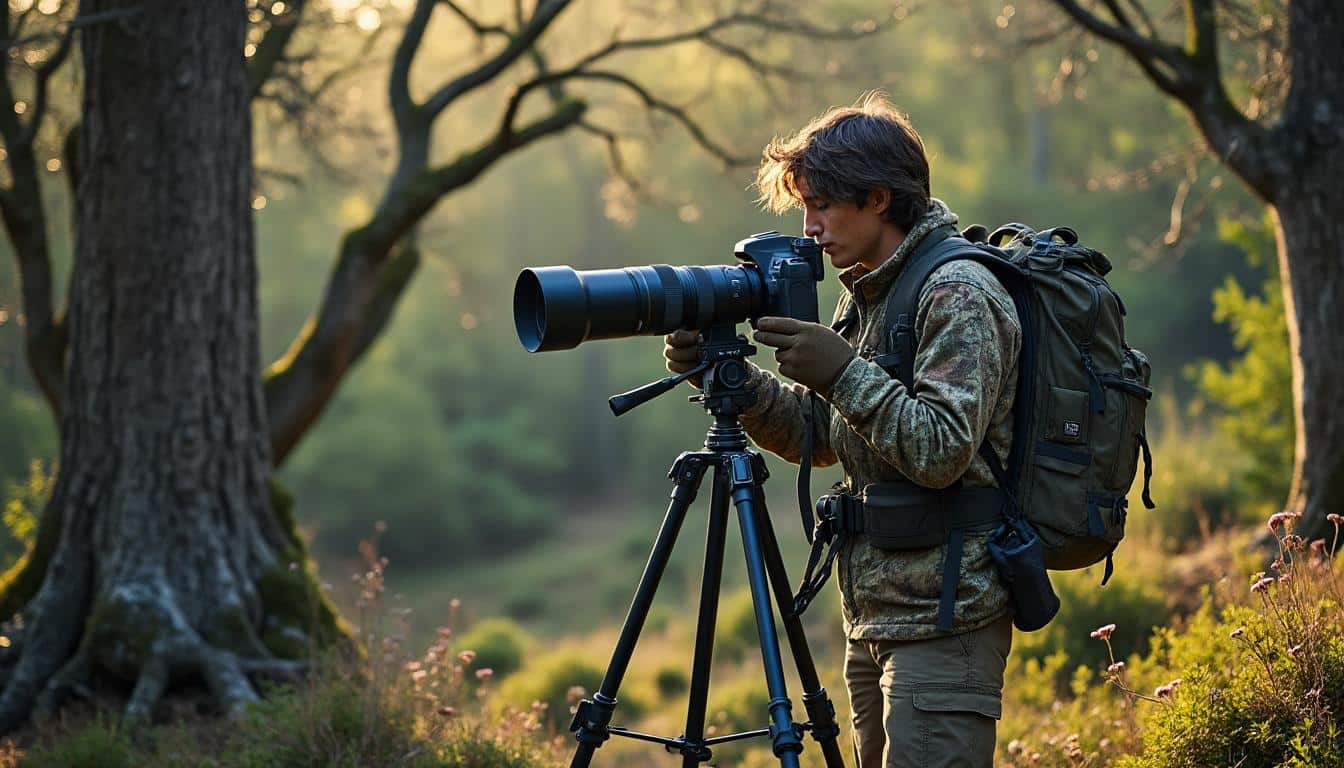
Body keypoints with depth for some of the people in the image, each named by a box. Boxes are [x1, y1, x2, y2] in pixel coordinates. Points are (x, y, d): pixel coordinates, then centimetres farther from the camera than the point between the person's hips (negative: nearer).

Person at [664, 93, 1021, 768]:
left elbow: (942, 451, -21)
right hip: (874, 620, 9)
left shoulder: (959, 296, -13)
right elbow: (820, 437, 16)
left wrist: (845, 373, -22)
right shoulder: (871, 296, 15)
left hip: (942, 621, -9)